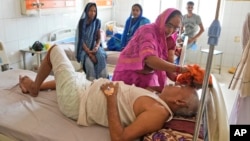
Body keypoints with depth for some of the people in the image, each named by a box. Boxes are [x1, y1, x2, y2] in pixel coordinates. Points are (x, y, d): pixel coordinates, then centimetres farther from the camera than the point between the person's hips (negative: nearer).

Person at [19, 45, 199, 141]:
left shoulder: (159, 112, -27)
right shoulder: (159, 103, -2)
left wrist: (111, 98, -30)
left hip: (76, 99, -8)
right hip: (88, 89, 8)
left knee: (55, 49, 7)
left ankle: (34, 87, 31)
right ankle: (35, 86, 51)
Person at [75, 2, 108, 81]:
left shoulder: (97, 22, 1)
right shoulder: (82, 22, -9)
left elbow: (99, 37, 6)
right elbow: (81, 39, -11)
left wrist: (97, 47, -16)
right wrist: (89, 53, -21)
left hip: (94, 46, 2)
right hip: (84, 48, -2)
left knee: (101, 57, -30)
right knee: (89, 62, -32)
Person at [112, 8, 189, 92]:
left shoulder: (170, 40, -2)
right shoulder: (147, 31, -23)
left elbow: (168, 64, -9)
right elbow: (149, 59, -40)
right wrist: (179, 69, -47)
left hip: (150, 77, 6)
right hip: (130, 76, -6)